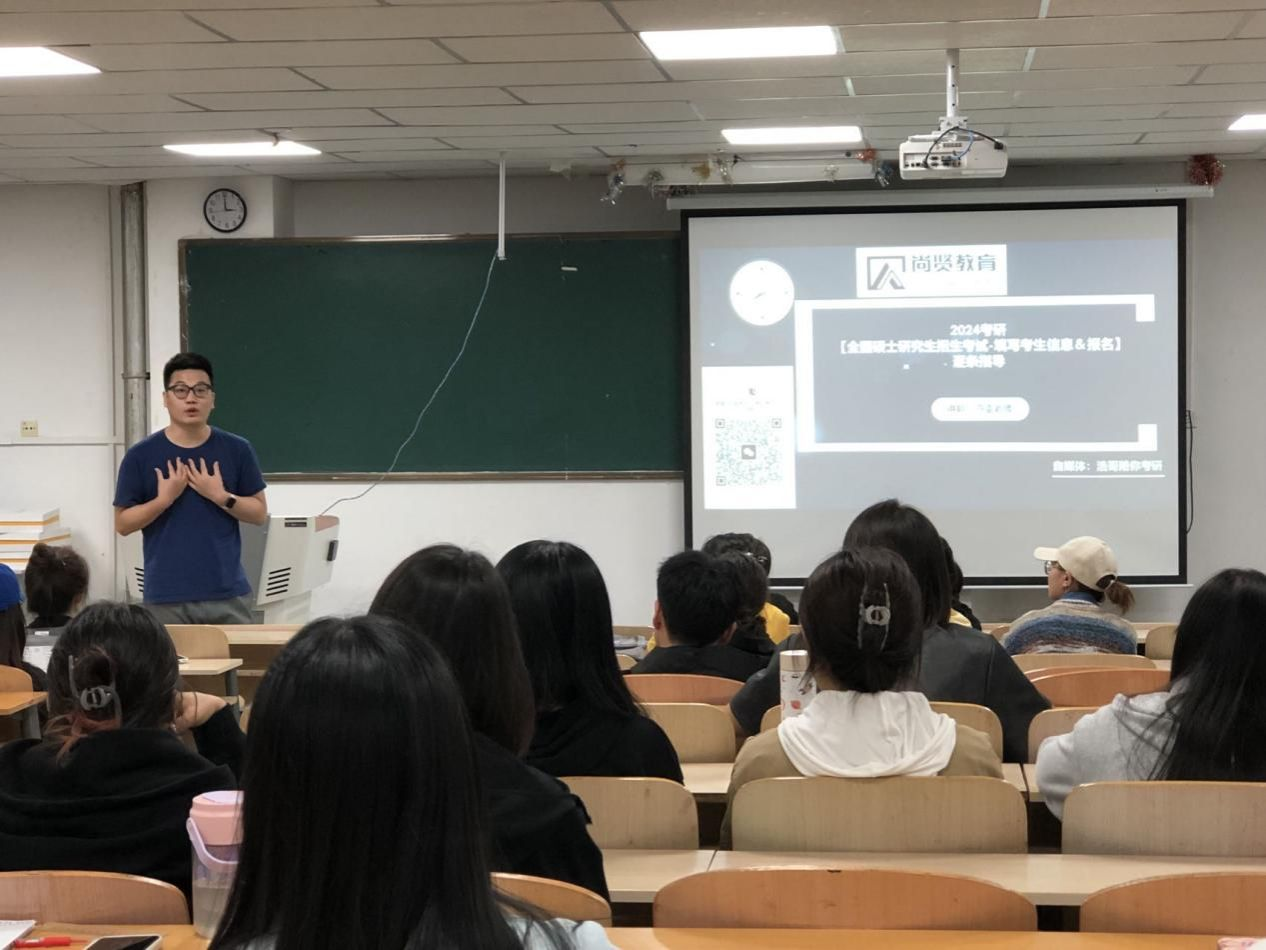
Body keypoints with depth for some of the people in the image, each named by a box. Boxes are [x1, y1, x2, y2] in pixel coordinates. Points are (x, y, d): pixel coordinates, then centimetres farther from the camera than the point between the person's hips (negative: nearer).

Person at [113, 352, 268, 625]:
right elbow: (123, 523, 1)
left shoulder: (236, 450, 3)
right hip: (166, 598, -1)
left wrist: (220, 496, -10)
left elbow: (259, 513, 6)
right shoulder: (141, 455, -1)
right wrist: (164, 499, -13)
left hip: (227, 594, 1)